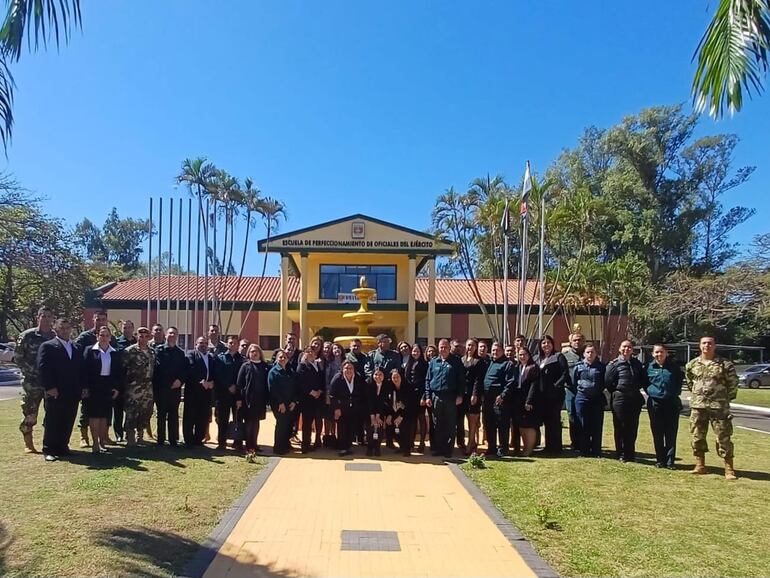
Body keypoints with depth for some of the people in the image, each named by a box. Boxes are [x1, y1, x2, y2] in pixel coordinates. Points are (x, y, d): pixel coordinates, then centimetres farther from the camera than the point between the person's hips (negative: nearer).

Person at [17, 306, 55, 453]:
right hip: (32, 381, -3)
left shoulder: (56, 337, 7)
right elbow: (18, 357, -2)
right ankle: (28, 444, 14)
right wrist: (32, 370, -9)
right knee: (29, 413, 1)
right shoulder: (27, 336, -2)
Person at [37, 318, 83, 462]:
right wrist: (50, 387, -15)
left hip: (73, 393, 5)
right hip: (55, 393, -5)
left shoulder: (76, 348, 16)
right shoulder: (47, 346, -1)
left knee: (68, 423, 7)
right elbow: (42, 368, -8)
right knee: (52, 422, 2)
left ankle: (62, 447, 18)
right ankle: (49, 450, 10)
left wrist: (82, 388, 8)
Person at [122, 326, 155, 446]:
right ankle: (130, 439, 6)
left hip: (148, 388, 6)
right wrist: (124, 384, -9)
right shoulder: (130, 351, -7)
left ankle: (140, 436, 25)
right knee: (131, 414, -3)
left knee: (146, 413, 10)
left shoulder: (152, 352, 11)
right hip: (133, 388, -6)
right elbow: (122, 368, -8)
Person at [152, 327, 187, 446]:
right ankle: (160, 440, 12)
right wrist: (171, 382, -14)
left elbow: (186, 370, 8)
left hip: (176, 388, 3)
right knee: (161, 414, 5)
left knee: (174, 415, 6)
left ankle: (173, 440, 11)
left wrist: (180, 380, -9)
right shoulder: (158, 350, 0)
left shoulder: (180, 353, 13)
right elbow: (158, 367, -10)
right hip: (161, 387, -3)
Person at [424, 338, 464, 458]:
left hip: (451, 397, -2)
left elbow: (461, 380, 0)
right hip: (436, 397, 3)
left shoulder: (456, 362, 3)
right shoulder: (433, 362, 10)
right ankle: (437, 448, 15)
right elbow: (428, 380, 10)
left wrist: (460, 395, -8)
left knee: (450, 425, 2)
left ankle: (448, 449, 9)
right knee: (437, 424, 7)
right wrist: (428, 396, 3)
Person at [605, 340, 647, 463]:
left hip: (635, 399, 4)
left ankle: (630, 454, 18)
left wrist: (636, 389, 8)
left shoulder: (637, 364, 10)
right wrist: (617, 392, -2)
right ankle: (621, 454, 10)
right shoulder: (614, 364, -3)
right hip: (620, 400, -4)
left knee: (633, 428, 7)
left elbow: (644, 380, 18)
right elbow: (607, 381, -5)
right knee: (620, 428, 1)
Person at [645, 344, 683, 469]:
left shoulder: (674, 366, 3)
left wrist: (676, 392, 5)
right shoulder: (649, 367, 4)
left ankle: (670, 461, 7)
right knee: (657, 434, 4)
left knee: (671, 434, 1)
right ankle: (660, 460, 14)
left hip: (672, 403, 0)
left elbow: (680, 379, 15)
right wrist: (650, 391, 4)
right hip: (655, 403, 1)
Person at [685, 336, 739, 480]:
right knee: (697, 437, 7)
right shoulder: (692, 364, 6)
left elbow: (733, 384, 2)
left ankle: (729, 469, 8)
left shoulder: (725, 364, -4)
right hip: (697, 406, 3)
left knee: (724, 437, -1)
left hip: (719, 407, -3)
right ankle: (700, 465, 18)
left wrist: (726, 399, 5)